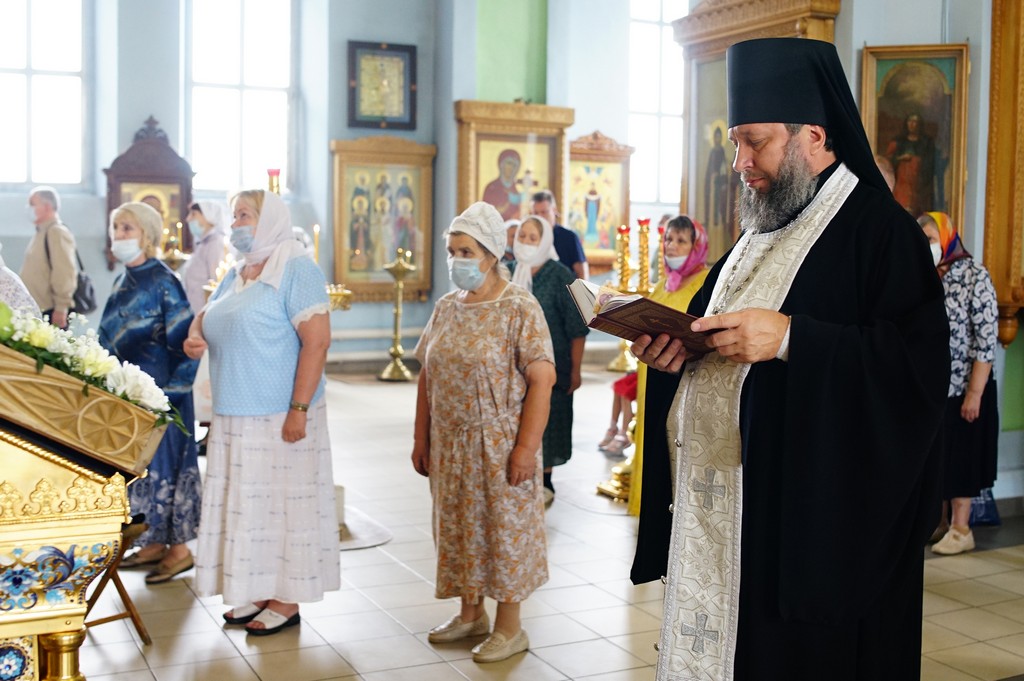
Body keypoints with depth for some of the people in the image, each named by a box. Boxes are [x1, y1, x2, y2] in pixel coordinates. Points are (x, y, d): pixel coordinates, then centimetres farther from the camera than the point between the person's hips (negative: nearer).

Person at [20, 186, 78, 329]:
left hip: (50, 312, -10)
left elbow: (64, 273, -19)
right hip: (36, 310, 10)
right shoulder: (41, 233, 19)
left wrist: (61, 308, -22)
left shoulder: (57, 232, -11)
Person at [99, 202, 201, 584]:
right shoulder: (123, 281, 11)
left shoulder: (162, 281, -13)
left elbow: (186, 341, -16)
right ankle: (154, 543, 24)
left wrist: (173, 389, -16)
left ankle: (179, 549, 10)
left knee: (160, 464, -1)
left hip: (158, 393, -8)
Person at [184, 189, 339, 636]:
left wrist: (299, 408, -22)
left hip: (280, 416, -8)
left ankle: (287, 601, 11)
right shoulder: (237, 275, 14)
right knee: (246, 503, 13)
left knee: (282, 502, 0)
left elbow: (317, 341, -18)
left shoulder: (296, 271, -11)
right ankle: (258, 592, 25)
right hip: (235, 416, 8)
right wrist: (195, 335, 3)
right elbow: (208, 315, 28)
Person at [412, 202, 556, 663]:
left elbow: (542, 380, -16)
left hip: (499, 443, -6)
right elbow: (427, 376, 12)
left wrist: (526, 447, -20)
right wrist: (421, 439, 9)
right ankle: (470, 614, 31)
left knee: (503, 526, 3)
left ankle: (509, 627, 17)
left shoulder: (519, 309, -11)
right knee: (458, 526, 14)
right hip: (449, 444, 6)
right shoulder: (446, 308, 8)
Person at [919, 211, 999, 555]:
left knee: (960, 457, 3)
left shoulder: (974, 275, -10)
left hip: (963, 388, -5)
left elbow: (986, 339, -14)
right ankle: (937, 522, 23)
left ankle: (961, 530, 12)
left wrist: (975, 393, -17)